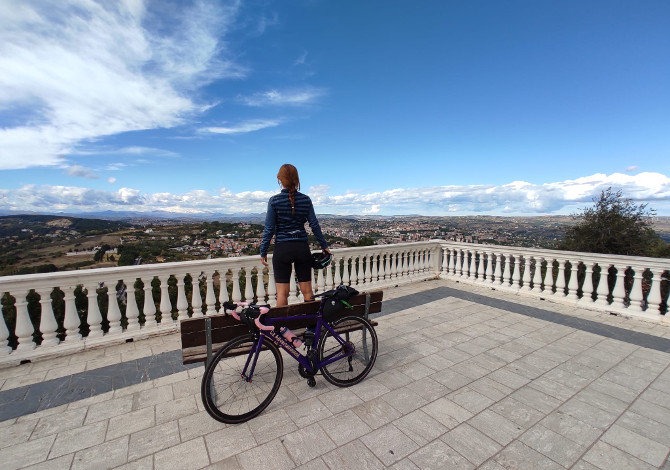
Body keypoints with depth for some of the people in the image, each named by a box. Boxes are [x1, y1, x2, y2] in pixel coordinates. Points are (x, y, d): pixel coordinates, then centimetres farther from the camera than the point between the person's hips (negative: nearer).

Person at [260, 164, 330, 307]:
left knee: (282, 292, 6)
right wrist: (324, 245, 11)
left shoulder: (274, 201, -6)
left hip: (282, 249, -2)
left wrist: (263, 252, 3)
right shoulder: (305, 199, 0)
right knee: (307, 290, 12)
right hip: (302, 248, 2)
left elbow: (269, 229, -6)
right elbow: (314, 225, 1)